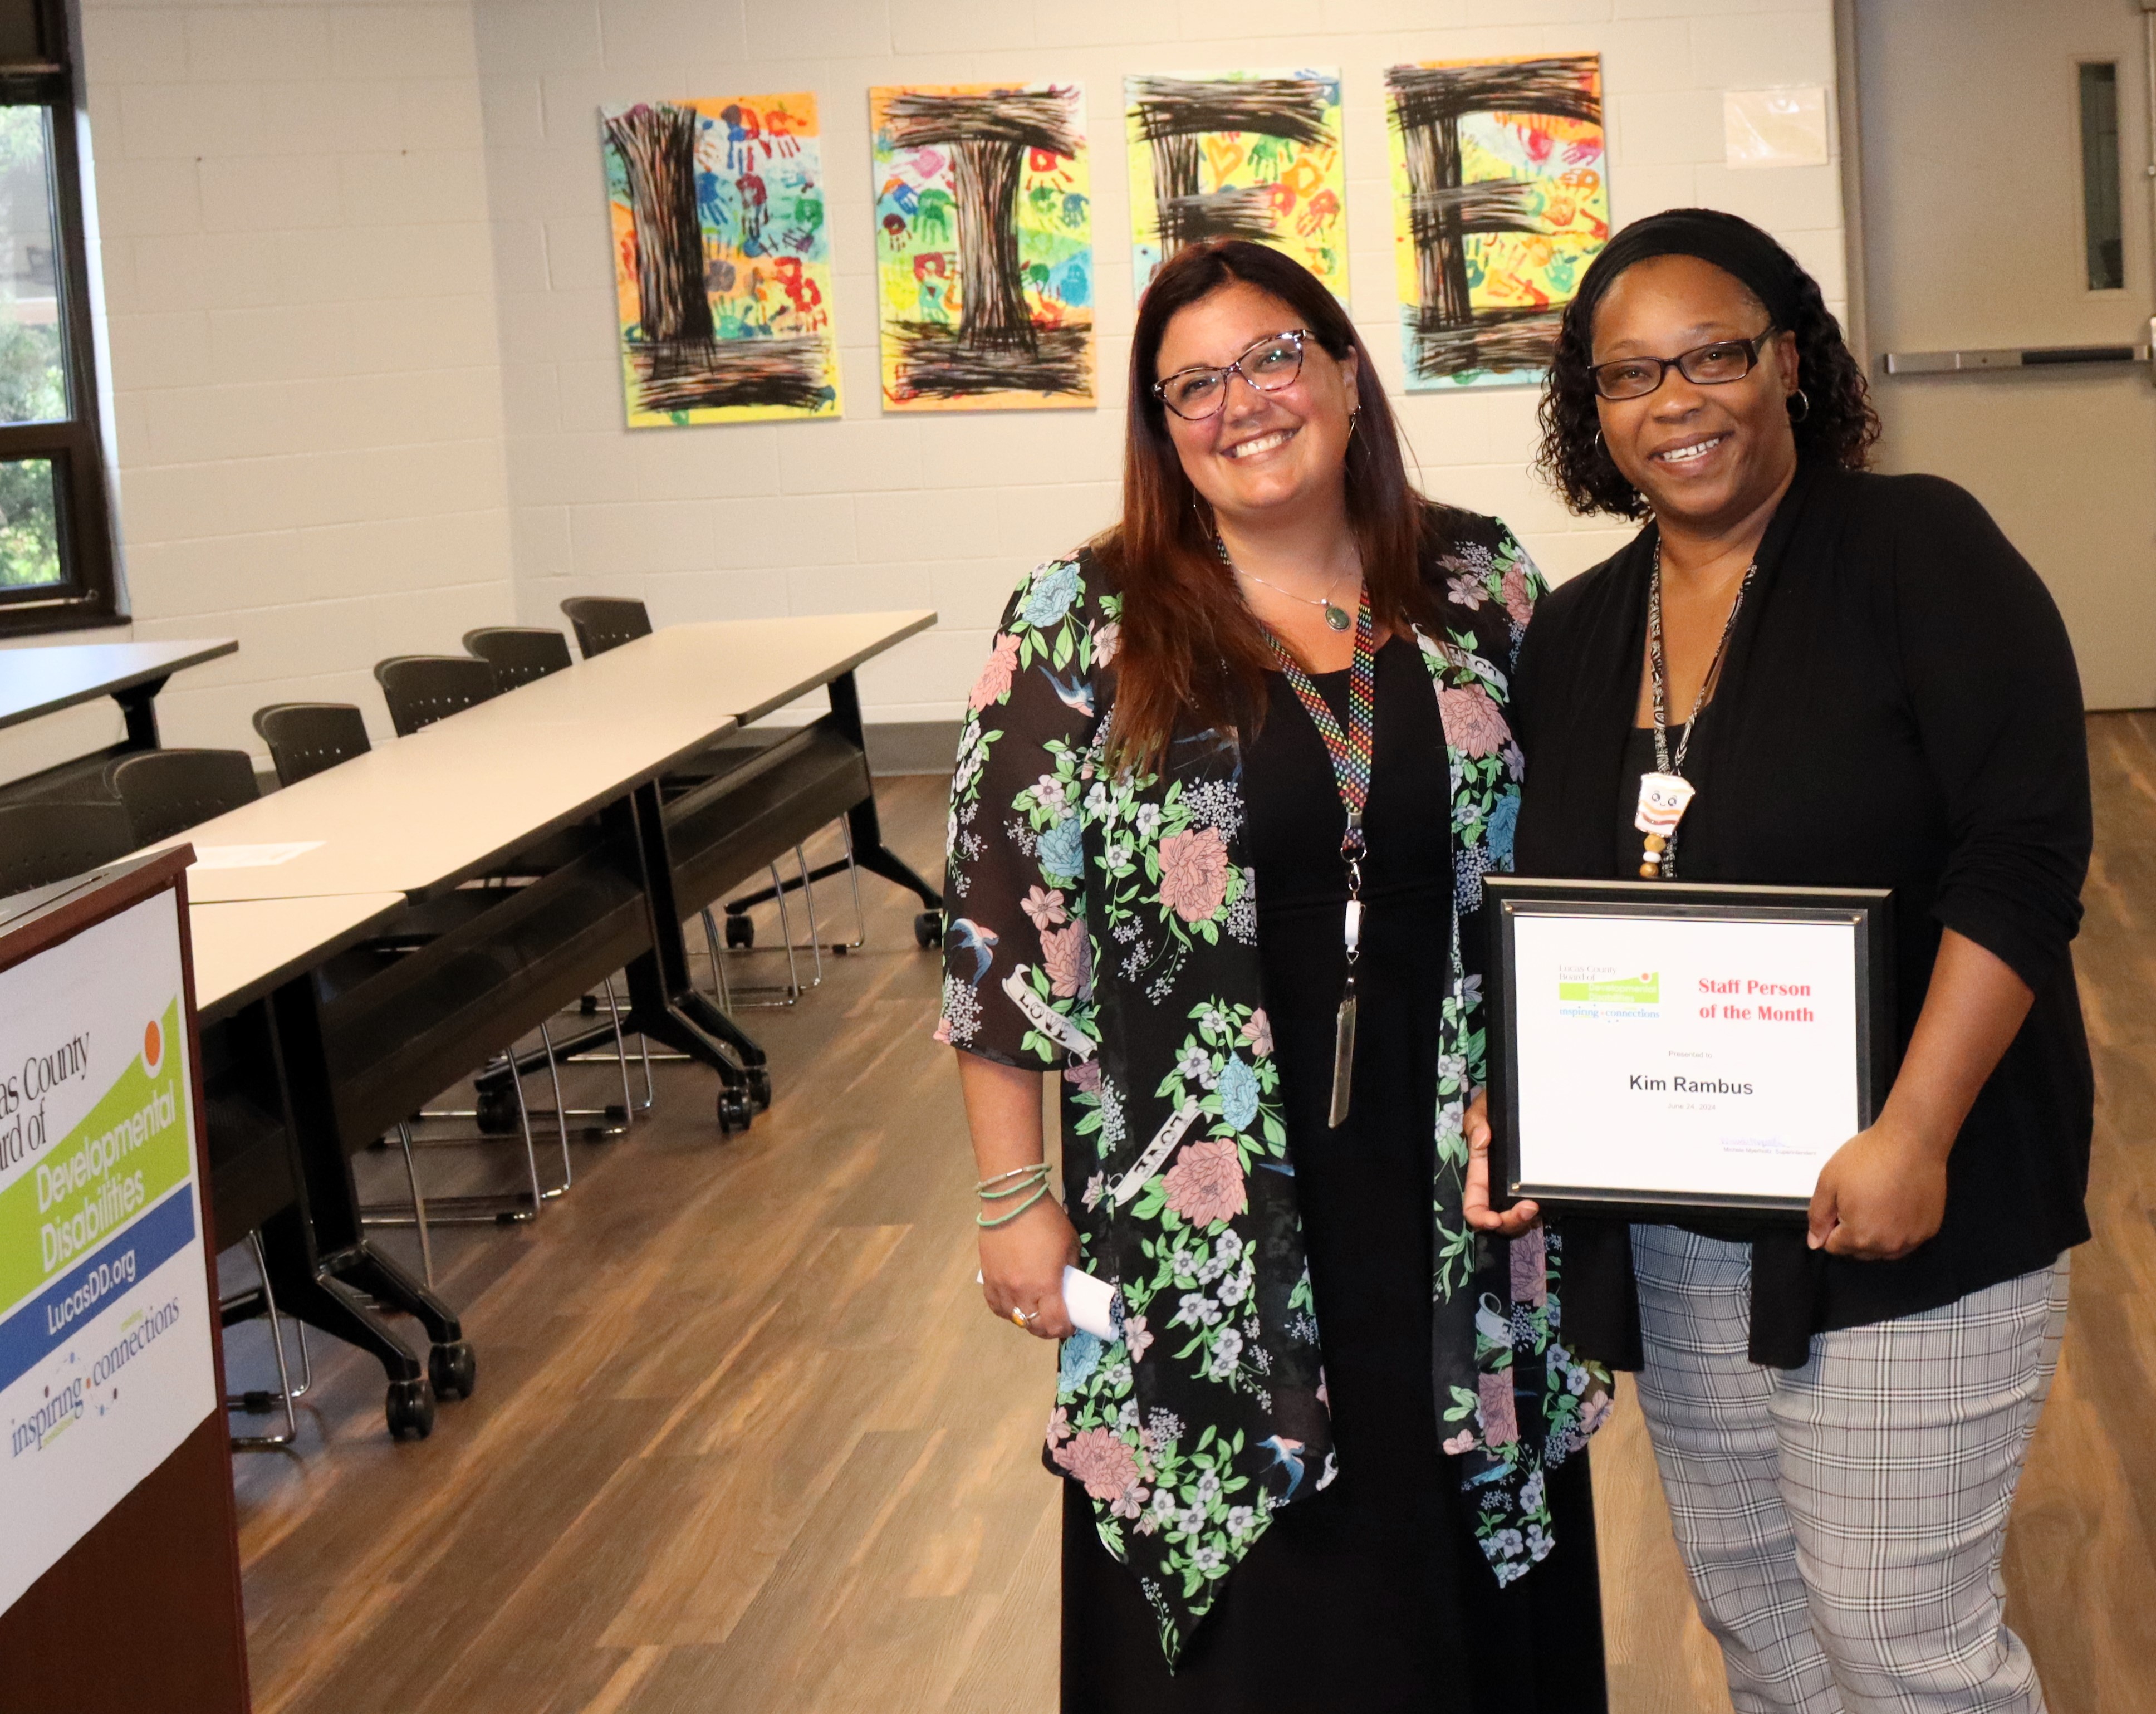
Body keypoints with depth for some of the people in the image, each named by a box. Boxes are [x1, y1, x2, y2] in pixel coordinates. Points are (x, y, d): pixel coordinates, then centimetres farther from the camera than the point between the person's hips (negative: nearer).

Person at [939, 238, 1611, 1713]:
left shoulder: (1480, 585, 2)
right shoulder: (1082, 632, -7)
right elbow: (1004, 924, -5)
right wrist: (1015, 1200, -5)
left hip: (1460, 1196, 3)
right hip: (1208, 1226, -2)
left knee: (1473, 1568, 15)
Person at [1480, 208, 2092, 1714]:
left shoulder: (1918, 549, -9)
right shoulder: (1575, 634, 9)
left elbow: (2024, 857, -16)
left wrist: (1915, 1136, -22)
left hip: (1902, 1210, -6)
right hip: (1667, 1237, 6)